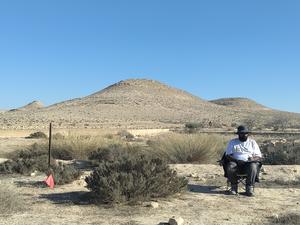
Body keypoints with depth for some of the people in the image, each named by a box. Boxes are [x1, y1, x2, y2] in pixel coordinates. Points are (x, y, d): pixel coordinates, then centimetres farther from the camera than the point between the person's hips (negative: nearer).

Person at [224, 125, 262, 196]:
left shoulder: (252, 142, 15)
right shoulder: (232, 142, 14)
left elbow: (259, 156, 8)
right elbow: (227, 155, 5)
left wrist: (253, 159, -17)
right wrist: (236, 160, -15)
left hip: (249, 163, 0)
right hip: (236, 163, 0)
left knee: (253, 167, -35)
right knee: (230, 167, -33)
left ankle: (250, 188, -24)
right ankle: (234, 186, -13)